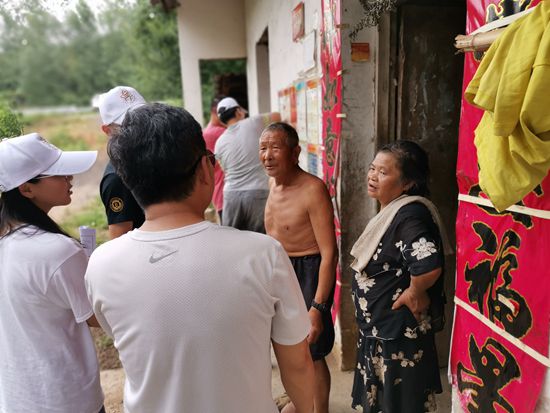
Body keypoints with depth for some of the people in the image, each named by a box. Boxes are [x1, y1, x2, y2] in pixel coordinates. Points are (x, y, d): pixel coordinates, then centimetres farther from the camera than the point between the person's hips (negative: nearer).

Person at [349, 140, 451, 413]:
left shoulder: (410, 214, -25)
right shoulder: (391, 211, 5)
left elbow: (429, 265, -40)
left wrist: (414, 293, -23)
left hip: (400, 331, -9)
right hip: (379, 327, 9)